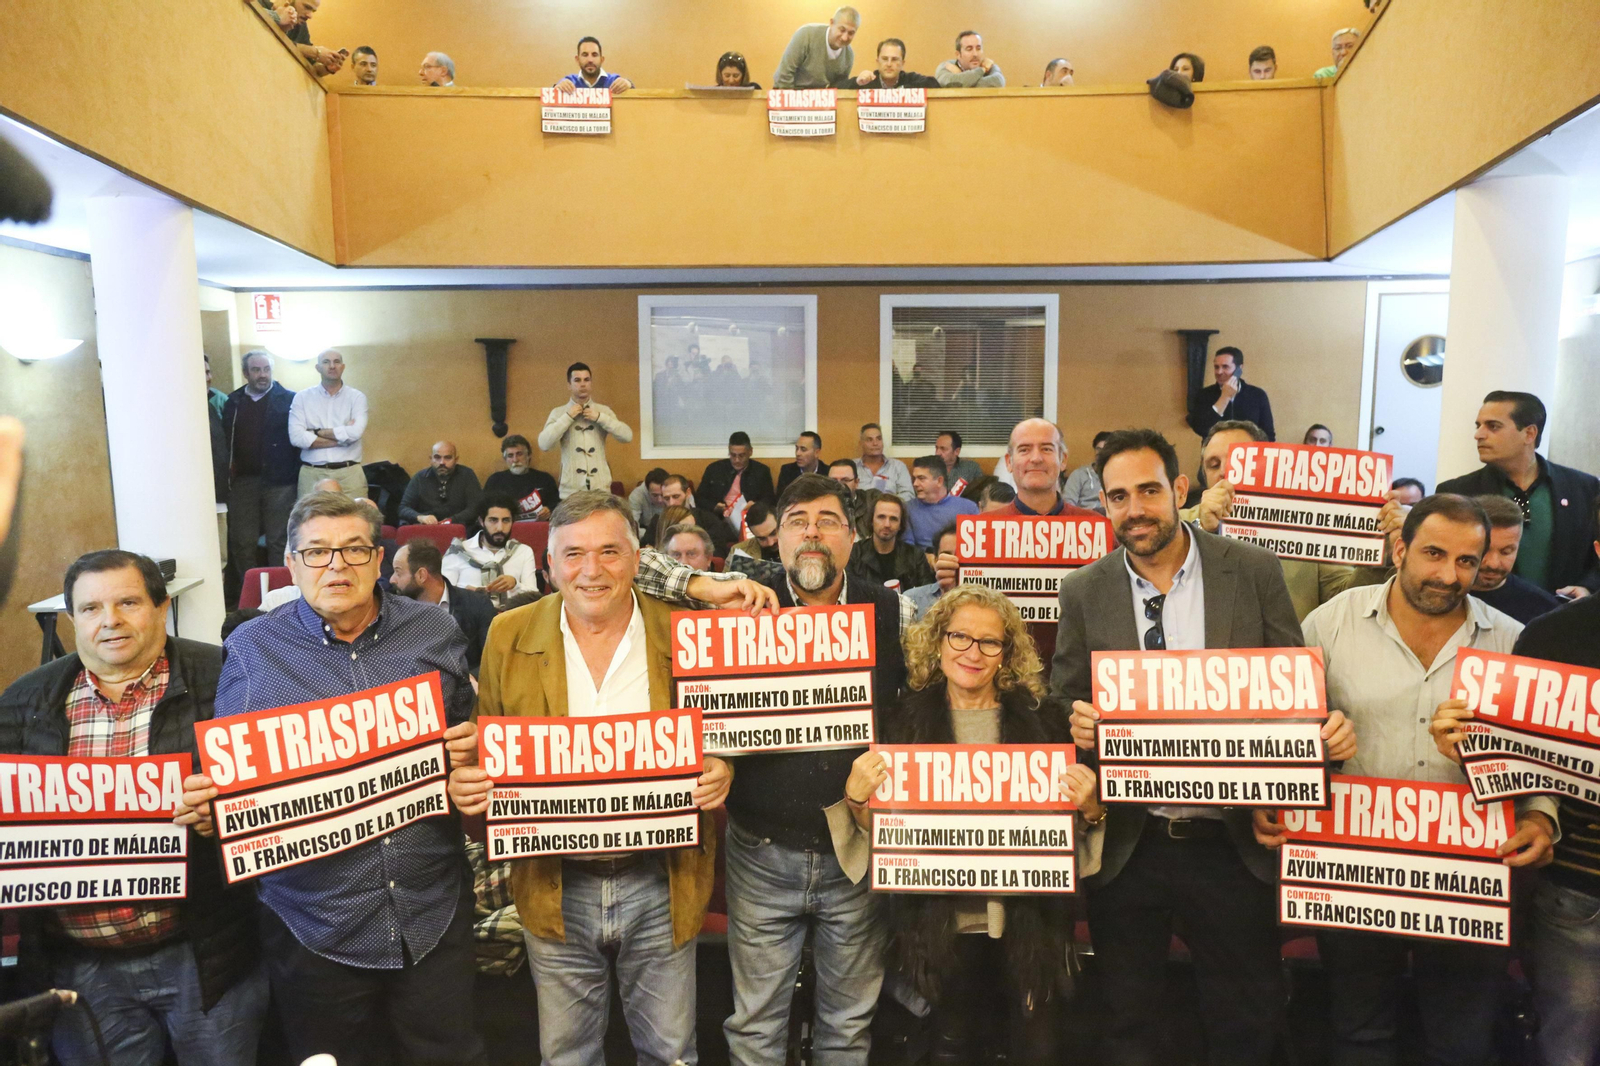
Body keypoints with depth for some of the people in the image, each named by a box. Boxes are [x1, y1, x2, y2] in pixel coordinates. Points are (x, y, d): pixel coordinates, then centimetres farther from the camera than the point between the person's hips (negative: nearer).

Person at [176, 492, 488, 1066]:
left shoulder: (436, 632, 1)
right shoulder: (251, 649, -2)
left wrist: (470, 748, -9)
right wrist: (204, 805, -17)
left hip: (435, 912, 1)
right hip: (313, 924, -1)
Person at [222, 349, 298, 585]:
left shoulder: (288, 400, 1)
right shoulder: (233, 402, 11)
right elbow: (225, 440, 11)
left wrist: (296, 476, -9)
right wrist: (229, 469, 1)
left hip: (279, 482, -3)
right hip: (243, 481, 3)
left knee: (278, 542, 2)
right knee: (241, 543, 5)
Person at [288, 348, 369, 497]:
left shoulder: (357, 397, 5)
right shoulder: (302, 397, 6)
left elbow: (356, 432, -12)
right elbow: (296, 437, -7)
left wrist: (317, 433, -4)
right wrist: (343, 436, -7)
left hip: (349, 474, 0)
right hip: (312, 474, 0)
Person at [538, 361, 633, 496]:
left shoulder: (603, 410, 9)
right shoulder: (558, 413, 4)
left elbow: (627, 436, -2)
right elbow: (544, 445, -8)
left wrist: (600, 417, -8)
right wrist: (567, 417, -8)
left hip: (601, 488, 1)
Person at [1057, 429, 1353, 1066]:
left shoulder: (1255, 571, -3)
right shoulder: (1083, 593, -1)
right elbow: (1065, 705, 4)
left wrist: (1327, 726, -18)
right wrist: (1078, 723, -18)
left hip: (1232, 843, 0)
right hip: (1125, 846, 1)